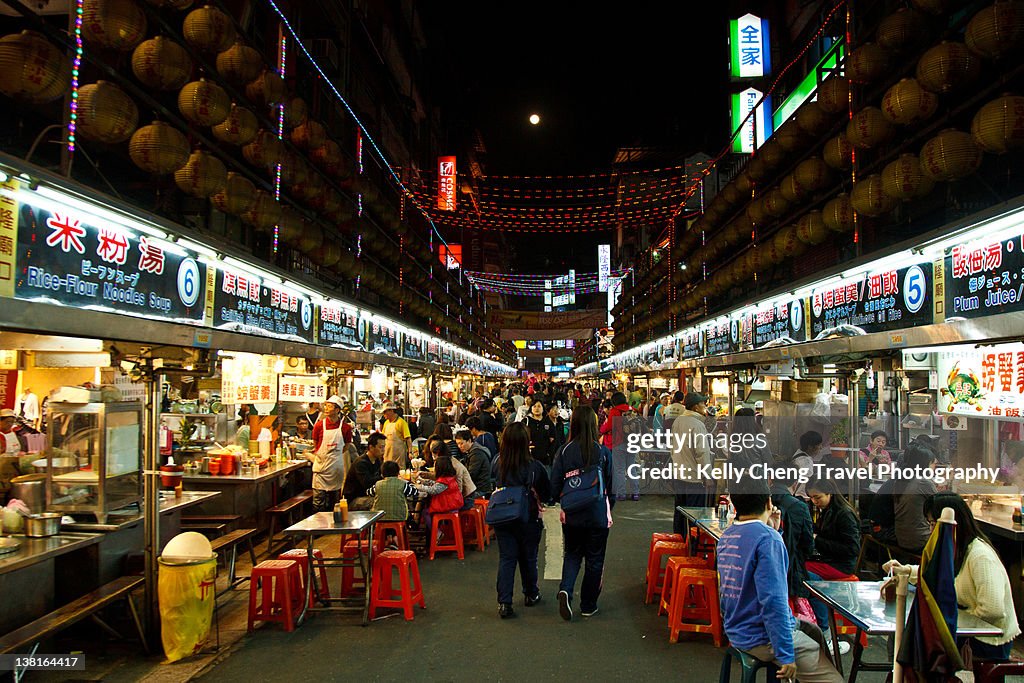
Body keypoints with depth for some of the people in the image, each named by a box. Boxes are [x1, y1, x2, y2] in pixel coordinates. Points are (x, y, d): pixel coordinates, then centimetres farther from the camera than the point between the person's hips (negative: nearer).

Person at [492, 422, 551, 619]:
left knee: (506, 559, 9)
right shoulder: (535, 467, -19)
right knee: (528, 558, 17)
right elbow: (547, 494, -5)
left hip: (502, 520, 2)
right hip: (528, 520, -1)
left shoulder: (498, 464, -12)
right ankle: (531, 595, 35)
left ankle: (504, 603, 3)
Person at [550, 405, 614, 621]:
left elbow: (554, 485, -6)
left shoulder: (564, 452, -9)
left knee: (572, 555, 19)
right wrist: (609, 508, 14)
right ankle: (588, 606, 23)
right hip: (598, 515, -1)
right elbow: (612, 484, -3)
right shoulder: (603, 452, -11)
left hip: (572, 515, 1)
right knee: (595, 559, 15)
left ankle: (565, 589, -5)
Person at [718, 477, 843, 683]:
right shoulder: (767, 538, -22)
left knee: (815, 633, 25)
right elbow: (773, 601, -26)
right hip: (762, 638, -9)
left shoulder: (726, 537, 4)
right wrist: (785, 655, -20)